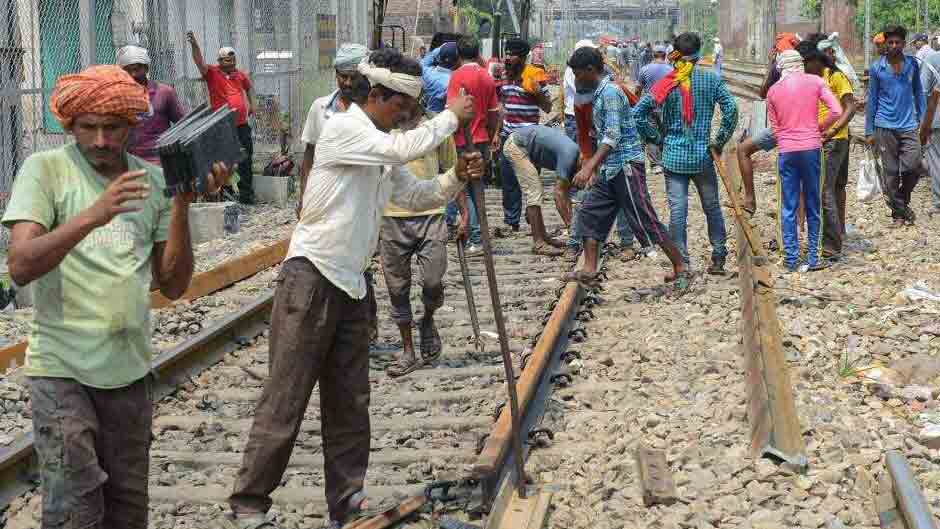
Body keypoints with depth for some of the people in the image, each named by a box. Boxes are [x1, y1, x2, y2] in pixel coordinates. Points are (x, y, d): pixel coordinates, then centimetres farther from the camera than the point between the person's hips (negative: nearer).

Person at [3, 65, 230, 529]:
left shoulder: (154, 180, 6)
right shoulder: (45, 170, -6)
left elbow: (173, 285, 3)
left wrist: (182, 204, -10)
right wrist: (94, 214, -30)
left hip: (130, 368, 4)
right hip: (62, 369, -4)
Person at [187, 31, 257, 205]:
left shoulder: (239, 74, 9)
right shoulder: (212, 73, -4)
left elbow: (249, 87, 29)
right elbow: (200, 62, -21)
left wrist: (252, 104, 22)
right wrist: (195, 45, -35)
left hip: (242, 125, 4)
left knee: (245, 160, 9)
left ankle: (246, 193, 18)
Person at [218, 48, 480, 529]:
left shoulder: (383, 149, 15)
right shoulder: (343, 129, -12)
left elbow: (415, 196, 19)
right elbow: (405, 148, -24)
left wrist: (455, 179, 2)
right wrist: (451, 117, -12)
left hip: (351, 285, 9)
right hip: (310, 278, -9)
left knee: (349, 402, 11)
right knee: (285, 399, -6)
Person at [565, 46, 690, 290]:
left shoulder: (610, 92, -16)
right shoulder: (599, 93, 15)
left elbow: (613, 136, -26)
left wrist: (590, 167, -33)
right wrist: (592, 163, 30)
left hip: (626, 165, -10)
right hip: (610, 169, 10)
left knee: (646, 221, -6)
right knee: (590, 214, 7)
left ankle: (681, 269, 2)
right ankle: (589, 271, 9)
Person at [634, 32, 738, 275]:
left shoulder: (666, 84, -4)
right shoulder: (711, 80, -3)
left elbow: (638, 113, -7)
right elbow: (731, 109, -11)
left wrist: (655, 138, 4)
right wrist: (720, 139, -1)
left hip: (674, 156, -1)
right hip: (703, 155, 1)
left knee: (677, 210, 1)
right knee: (712, 207, 15)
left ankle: (681, 263, 0)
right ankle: (719, 258, 22)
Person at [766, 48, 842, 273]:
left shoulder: (773, 91, 4)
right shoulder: (815, 82, -1)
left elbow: (775, 127, 8)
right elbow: (836, 112, -7)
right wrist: (820, 128, 8)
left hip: (786, 151, 1)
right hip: (811, 148, -1)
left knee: (788, 208, 7)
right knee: (813, 205, 9)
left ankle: (791, 260, 8)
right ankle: (812, 258, 11)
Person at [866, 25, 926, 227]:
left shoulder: (913, 64, 5)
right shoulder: (876, 68, 0)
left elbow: (918, 93, 13)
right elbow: (872, 100, 5)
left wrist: (923, 119, 6)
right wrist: (869, 131, 4)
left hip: (909, 126, 1)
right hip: (885, 127, -1)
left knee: (913, 168, -8)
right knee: (891, 173, 2)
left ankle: (902, 201, 18)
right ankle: (899, 212, 14)